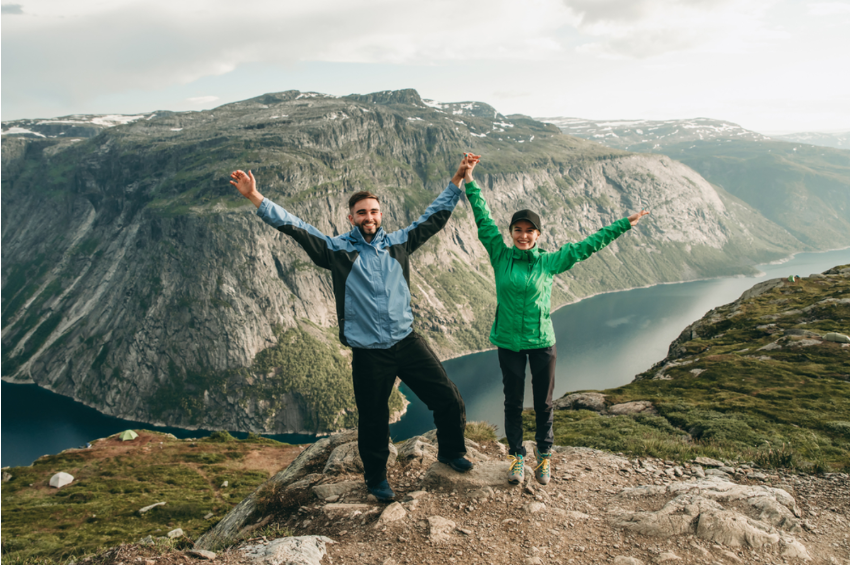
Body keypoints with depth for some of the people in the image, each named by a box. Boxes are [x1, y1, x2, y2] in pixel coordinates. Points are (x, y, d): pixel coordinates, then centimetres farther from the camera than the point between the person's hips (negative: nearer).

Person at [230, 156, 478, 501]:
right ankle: (376, 478, 39)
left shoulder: (398, 243, 5)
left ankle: (451, 452, 38)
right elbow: (294, 227, -10)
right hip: (369, 354, -3)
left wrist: (457, 180, 8)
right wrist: (255, 198, -18)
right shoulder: (338, 251, -4)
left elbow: (436, 216, 11)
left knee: (449, 401, 9)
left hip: (408, 341, 3)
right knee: (373, 421, 12)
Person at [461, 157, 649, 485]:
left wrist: (625, 224, 8)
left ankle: (544, 455, 30)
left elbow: (587, 246, 4)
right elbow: (483, 219, -4)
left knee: (544, 403, 11)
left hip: (542, 342, 0)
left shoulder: (549, 262, -2)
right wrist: (469, 181, -5)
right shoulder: (500, 256, -4)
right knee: (513, 403, 11)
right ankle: (516, 456, 28)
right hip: (509, 343, 0)